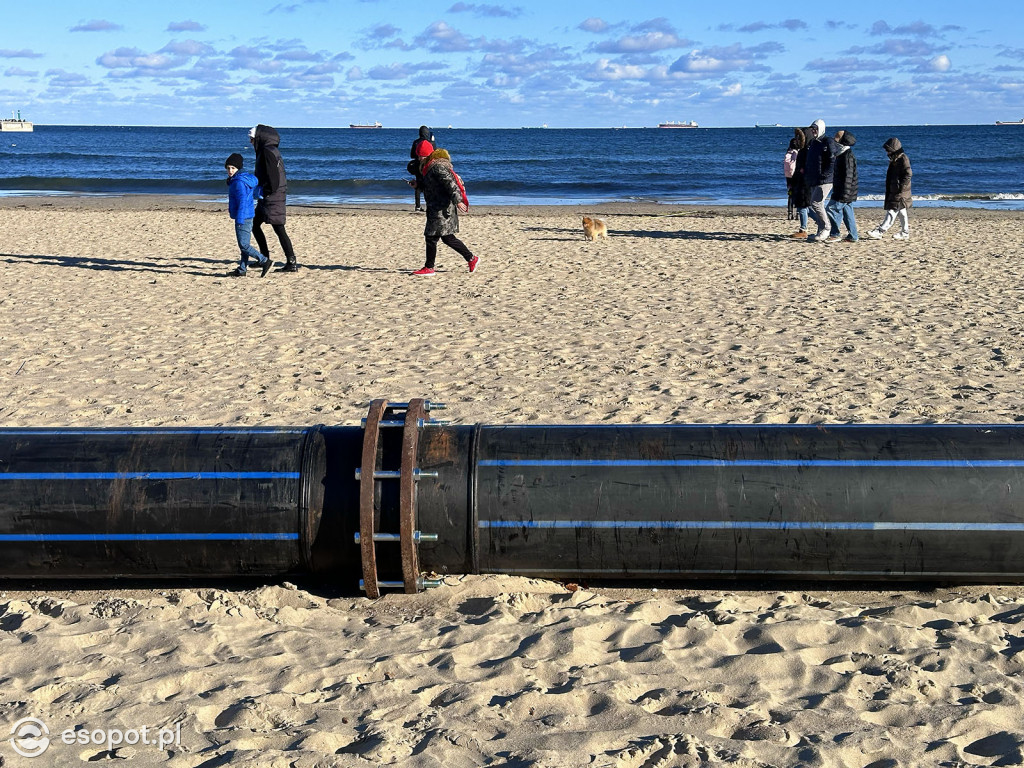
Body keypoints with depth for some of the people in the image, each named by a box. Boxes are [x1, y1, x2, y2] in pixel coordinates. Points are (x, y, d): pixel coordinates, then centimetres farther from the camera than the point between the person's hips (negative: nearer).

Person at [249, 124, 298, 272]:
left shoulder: (267, 151, -15)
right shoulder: (271, 150, 17)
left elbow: (273, 175, -23)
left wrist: (268, 192, -17)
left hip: (272, 197, -11)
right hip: (267, 198, 11)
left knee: (279, 229, -9)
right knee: (255, 224, 17)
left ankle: (291, 263, -8)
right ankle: (265, 257, 23)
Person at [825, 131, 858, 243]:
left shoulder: (847, 156, -17)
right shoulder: (841, 154, 15)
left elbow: (848, 176, -22)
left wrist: (844, 193, -25)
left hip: (844, 192, -10)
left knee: (831, 209, -10)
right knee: (847, 212, 10)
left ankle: (835, 234, -7)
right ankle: (852, 236, 13)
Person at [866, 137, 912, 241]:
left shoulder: (903, 159, -12)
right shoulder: (894, 159, 17)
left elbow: (908, 174, -19)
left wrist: (901, 187, -21)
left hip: (900, 192, -10)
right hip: (894, 191, 10)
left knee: (892, 211, -11)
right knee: (902, 213, 12)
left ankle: (879, 231, -18)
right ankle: (905, 233, 17)